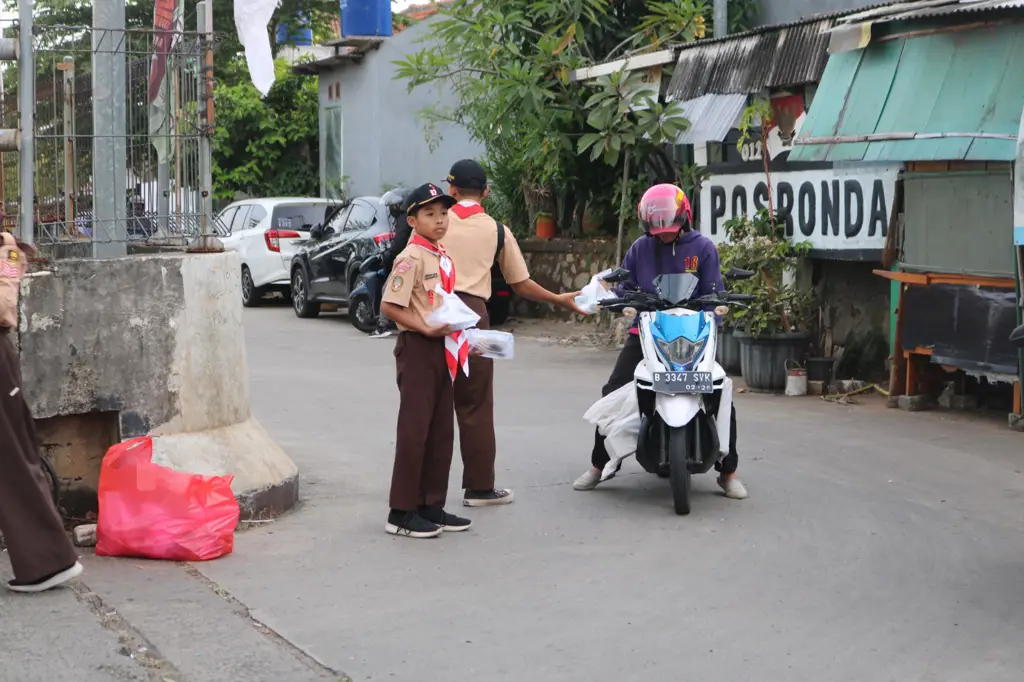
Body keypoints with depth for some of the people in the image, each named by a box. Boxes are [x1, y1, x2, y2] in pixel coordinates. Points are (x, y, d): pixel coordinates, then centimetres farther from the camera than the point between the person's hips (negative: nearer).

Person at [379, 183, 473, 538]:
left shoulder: (442, 257, 13)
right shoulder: (411, 258, -13)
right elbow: (389, 306, -18)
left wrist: (456, 336, 11)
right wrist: (427, 329, -23)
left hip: (443, 349, 9)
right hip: (418, 349, -9)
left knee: (441, 431, 11)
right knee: (414, 430, -6)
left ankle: (432, 507, 20)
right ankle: (401, 513, 0)